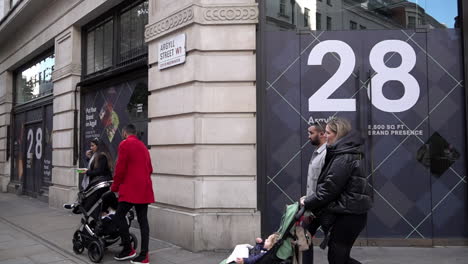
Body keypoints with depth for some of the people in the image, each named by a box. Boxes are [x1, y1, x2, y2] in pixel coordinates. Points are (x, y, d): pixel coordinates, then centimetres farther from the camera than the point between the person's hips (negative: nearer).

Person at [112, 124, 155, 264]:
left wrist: (115, 187, 1)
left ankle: (128, 249, 3)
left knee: (119, 215, 4)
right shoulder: (143, 146, 18)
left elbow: (120, 168, -9)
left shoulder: (124, 144, -4)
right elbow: (150, 169, 20)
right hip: (145, 189, 7)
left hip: (130, 189, -7)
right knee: (143, 220, 5)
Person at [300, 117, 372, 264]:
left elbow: (330, 188, -20)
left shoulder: (344, 158, -18)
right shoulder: (343, 154, 14)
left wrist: (308, 203, -8)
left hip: (349, 214, -10)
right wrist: (311, 201, 9)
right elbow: (330, 184, 15)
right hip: (348, 212, 10)